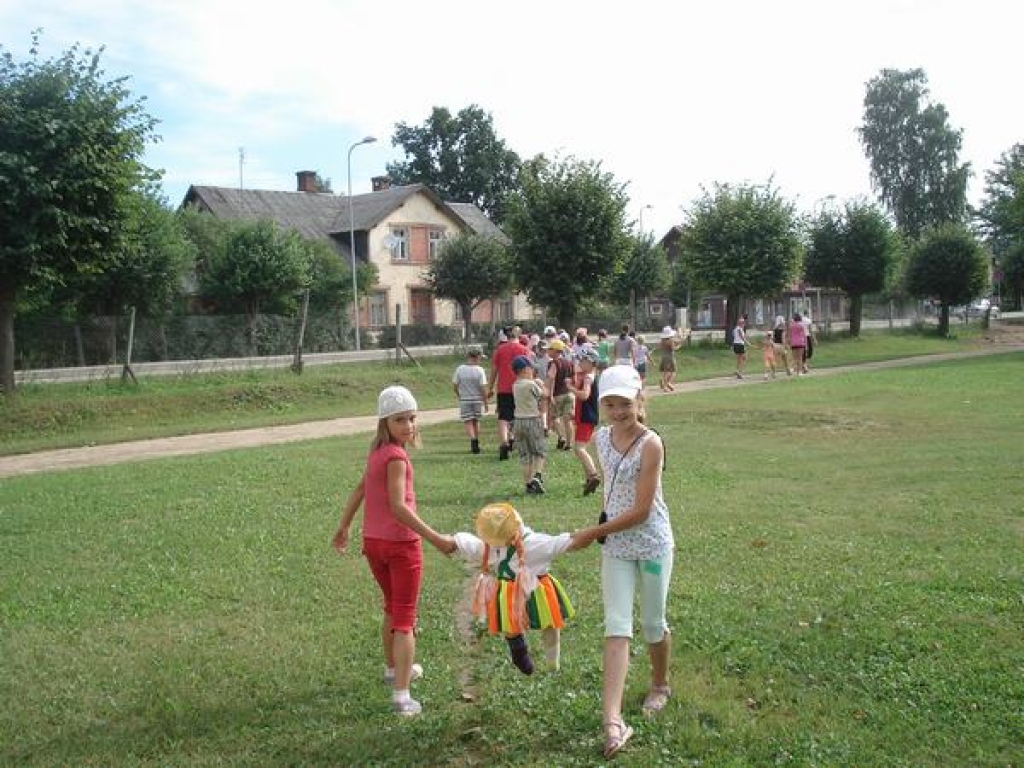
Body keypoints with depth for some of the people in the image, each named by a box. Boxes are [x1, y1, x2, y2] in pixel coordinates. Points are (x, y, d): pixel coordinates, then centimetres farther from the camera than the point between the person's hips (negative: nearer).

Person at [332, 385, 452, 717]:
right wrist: (434, 538, -28)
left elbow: (359, 490, 15)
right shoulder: (396, 456, -20)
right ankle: (401, 696, -3)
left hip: (373, 543, 8)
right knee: (405, 619, -1)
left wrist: (343, 527, 25)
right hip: (401, 544, -8)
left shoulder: (376, 451, 6)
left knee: (392, 609, 26)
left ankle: (394, 668, 43)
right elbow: (398, 507, -26)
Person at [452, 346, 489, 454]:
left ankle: (473, 441, -17)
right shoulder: (480, 370, -11)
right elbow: (483, 388, -12)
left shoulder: (460, 369, -7)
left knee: (468, 422, 3)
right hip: (477, 400, 0)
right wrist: (485, 403, -2)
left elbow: (454, 385, -1)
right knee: (476, 421, 16)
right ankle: (476, 444, 22)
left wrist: (459, 395, 19)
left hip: (464, 400, 0)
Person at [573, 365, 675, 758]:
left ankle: (660, 686, 42)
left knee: (652, 624, 14)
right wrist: (603, 527, 9)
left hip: (652, 544, -4)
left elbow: (641, 510, -20)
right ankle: (612, 720, -8)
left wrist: (593, 532, -15)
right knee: (616, 628, -4)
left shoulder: (650, 444, -19)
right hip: (615, 546, 4)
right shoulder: (602, 437, 0)